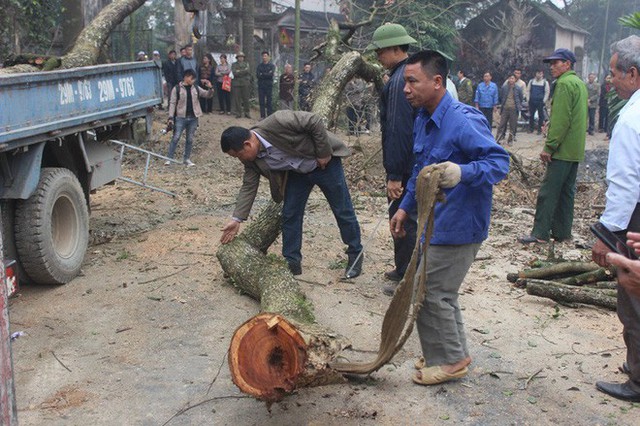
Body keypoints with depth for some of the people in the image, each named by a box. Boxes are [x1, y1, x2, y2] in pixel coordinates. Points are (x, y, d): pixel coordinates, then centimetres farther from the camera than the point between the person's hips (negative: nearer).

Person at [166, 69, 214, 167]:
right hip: (181, 118, -4)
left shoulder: (196, 88, 6)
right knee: (175, 138, -5)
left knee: (190, 139, 9)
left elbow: (208, 95, 12)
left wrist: (210, 88, -9)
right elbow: (172, 103, -5)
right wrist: (171, 117, -11)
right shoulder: (177, 89, -5)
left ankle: (187, 158, 21)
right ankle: (169, 158, -1)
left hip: (193, 118, 4)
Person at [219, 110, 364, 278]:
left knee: (342, 211, 4)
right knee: (290, 215, 2)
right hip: (297, 172, 6)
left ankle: (355, 255, 20)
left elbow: (315, 122, -29)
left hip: (324, 162, -6)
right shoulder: (251, 158, -12)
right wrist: (237, 219, -10)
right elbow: (248, 186, -5)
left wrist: (324, 153, -23)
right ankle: (292, 262, 15)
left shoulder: (277, 122, -35)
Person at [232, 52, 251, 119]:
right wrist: (244, 71, -7)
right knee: (237, 99, -2)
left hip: (245, 83, 1)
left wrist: (239, 71, -7)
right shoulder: (234, 65, 10)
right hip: (236, 84, 0)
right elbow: (235, 73, -7)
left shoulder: (246, 64, 14)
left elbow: (248, 71, -3)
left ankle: (247, 113, 7)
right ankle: (238, 113, 4)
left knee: (246, 98, 0)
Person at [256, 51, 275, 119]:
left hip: (269, 85, -2)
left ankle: (270, 115, 1)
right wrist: (266, 75, -8)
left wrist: (262, 74, -5)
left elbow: (271, 74, -11)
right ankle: (262, 116, 7)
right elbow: (257, 74, -1)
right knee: (261, 101, 2)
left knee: (269, 101, -3)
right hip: (261, 85, 3)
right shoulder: (259, 65, 13)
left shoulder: (272, 66, 4)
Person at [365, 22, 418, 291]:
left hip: (405, 167, -10)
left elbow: (398, 131, -26)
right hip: (417, 161, 10)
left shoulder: (399, 81, -21)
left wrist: (395, 175, -25)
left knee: (403, 220, -1)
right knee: (409, 218, 20)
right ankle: (404, 269, 34)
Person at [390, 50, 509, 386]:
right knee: (440, 291, 19)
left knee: (429, 293, -1)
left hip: (457, 226, -10)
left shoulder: (463, 121, -23)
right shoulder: (423, 119, 7)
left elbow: (499, 161, -29)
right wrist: (406, 207, 16)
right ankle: (455, 353, 36)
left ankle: (449, 360, 17)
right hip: (436, 222, 10)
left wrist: (462, 172, -46)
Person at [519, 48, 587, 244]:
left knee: (548, 191, -8)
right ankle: (562, 232, 17)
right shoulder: (580, 83, 18)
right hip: (576, 150, 10)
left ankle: (540, 233, -6)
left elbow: (560, 120, -20)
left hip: (562, 149, -10)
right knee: (566, 191, 12)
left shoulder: (565, 84, -13)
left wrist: (549, 146, -18)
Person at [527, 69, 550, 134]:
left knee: (541, 116, 1)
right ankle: (530, 129, 13)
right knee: (531, 115, 5)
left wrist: (544, 101, -6)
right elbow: (528, 91, 12)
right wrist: (528, 99, 4)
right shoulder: (531, 81, 9)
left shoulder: (545, 82, 1)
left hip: (540, 102, -2)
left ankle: (540, 129, 6)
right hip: (532, 101, 2)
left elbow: (547, 92, 1)